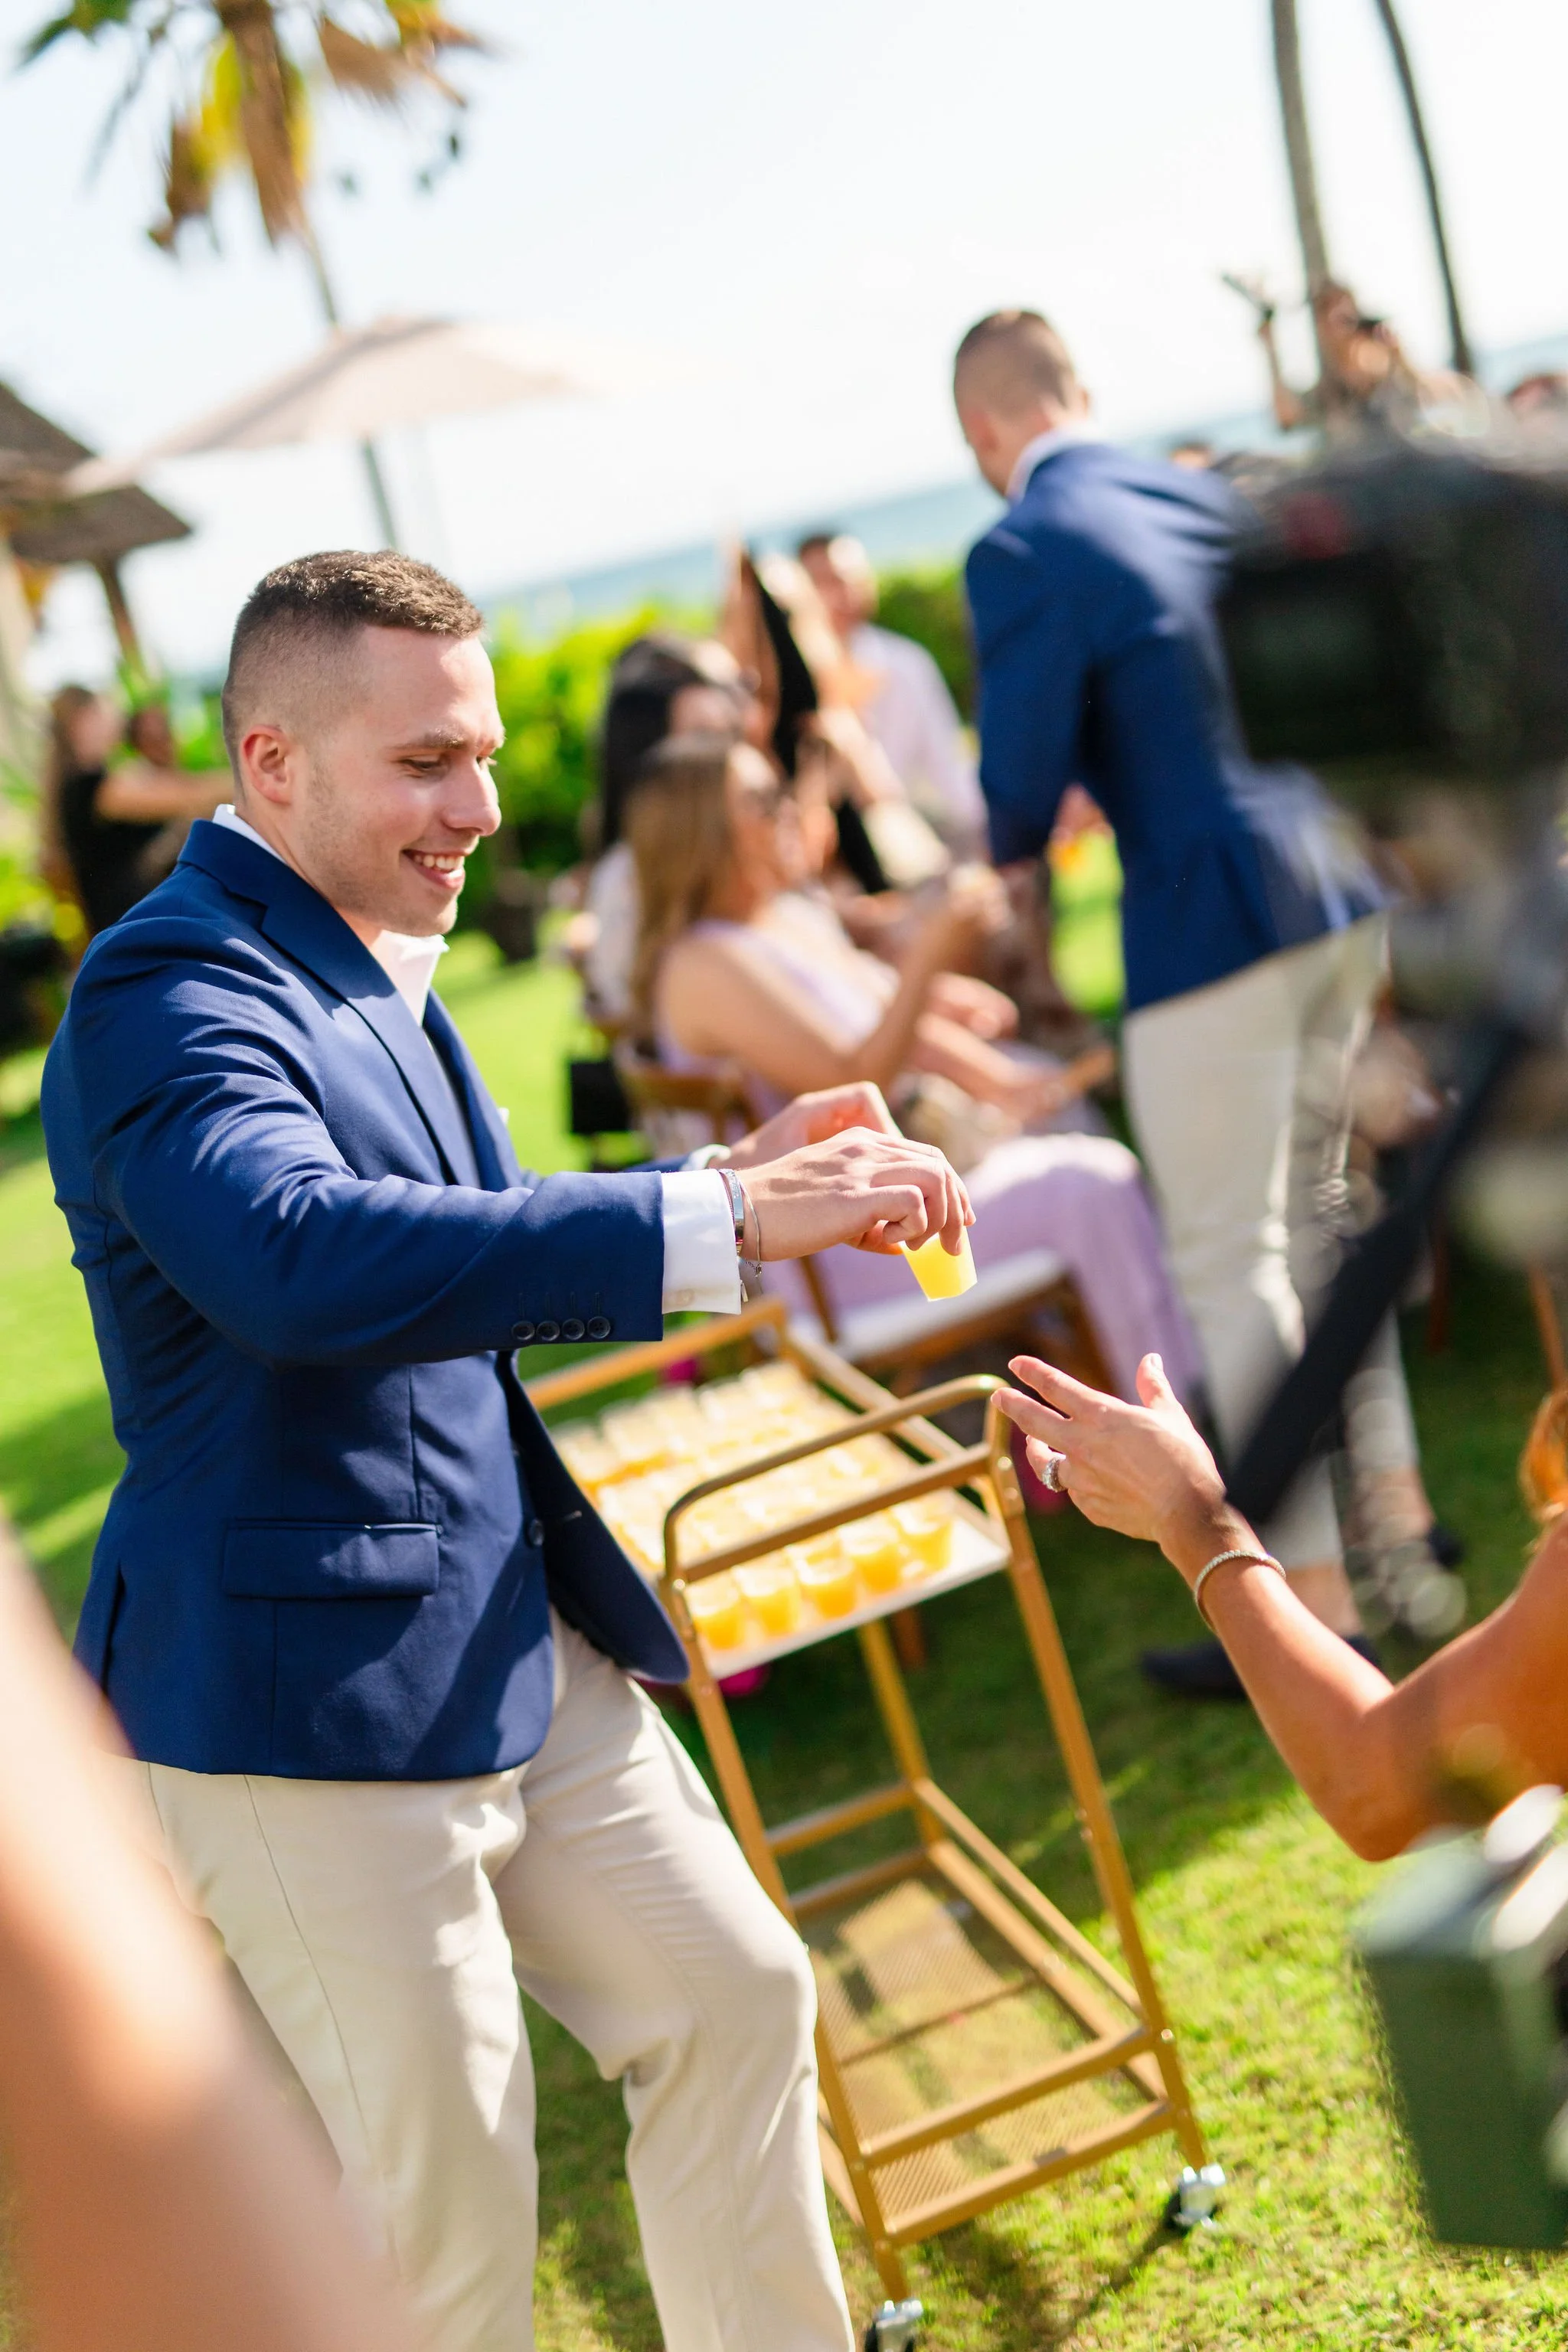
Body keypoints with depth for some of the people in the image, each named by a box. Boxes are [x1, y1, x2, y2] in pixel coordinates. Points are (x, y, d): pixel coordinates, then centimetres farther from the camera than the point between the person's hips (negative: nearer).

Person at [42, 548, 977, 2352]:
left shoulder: (367, 966, 11)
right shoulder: (170, 985, -20)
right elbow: (294, 1255, -40)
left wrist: (753, 1174, 3)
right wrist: (723, 1217, -41)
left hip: (515, 1644, 9)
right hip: (306, 1696, -9)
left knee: (732, 1996, 18)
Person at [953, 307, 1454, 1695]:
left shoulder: (1024, 554, -12)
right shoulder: (1208, 494, 10)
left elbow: (1022, 801, -14)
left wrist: (1007, 843, 9)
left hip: (1213, 924, -8)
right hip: (1340, 890, 8)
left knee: (1229, 1259, 2)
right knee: (1314, 1205, 22)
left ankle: (1317, 1600, 8)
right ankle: (1396, 1501, 31)